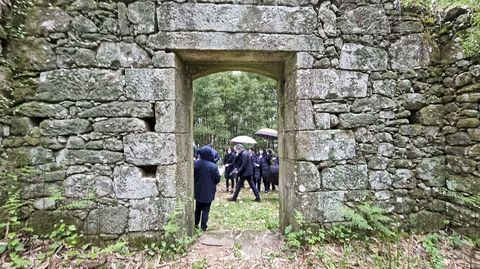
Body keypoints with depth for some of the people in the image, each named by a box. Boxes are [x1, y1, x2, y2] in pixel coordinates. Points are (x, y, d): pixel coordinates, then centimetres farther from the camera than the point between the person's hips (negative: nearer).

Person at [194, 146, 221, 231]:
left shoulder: (195, 164, -12)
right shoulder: (213, 166, -19)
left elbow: (192, 176, -2)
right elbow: (217, 179, -10)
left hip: (198, 190, 3)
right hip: (208, 191, -3)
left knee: (198, 208, 22)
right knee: (205, 209, 9)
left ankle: (195, 224, 32)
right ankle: (203, 226, 13)